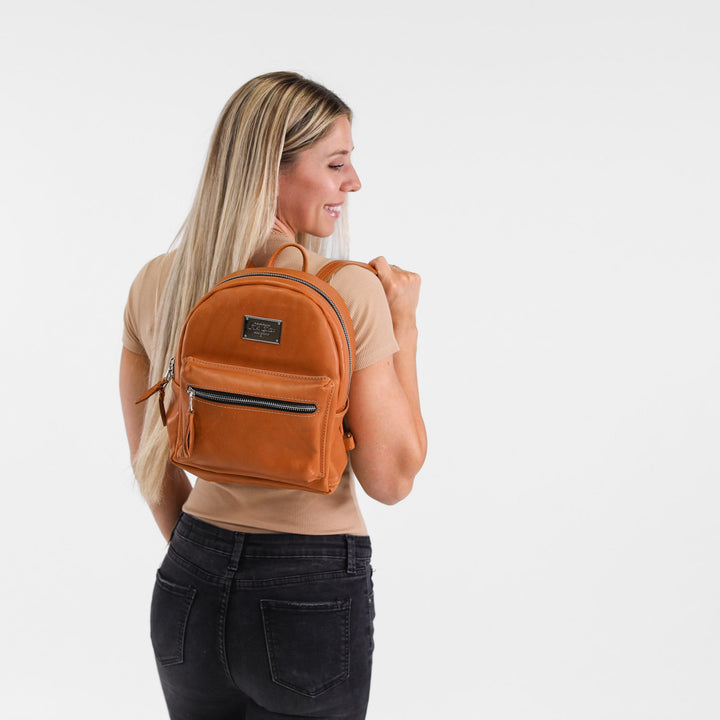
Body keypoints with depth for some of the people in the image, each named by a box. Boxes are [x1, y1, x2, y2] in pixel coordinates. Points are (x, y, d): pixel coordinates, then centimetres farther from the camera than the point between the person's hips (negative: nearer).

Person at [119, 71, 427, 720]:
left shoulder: (156, 285, -2)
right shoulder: (349, 291, -18)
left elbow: (151, 467, 6)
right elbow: (392, 478, -13)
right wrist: (403, 324, -6)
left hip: (188, 591, 5)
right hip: (312, 595, -4)